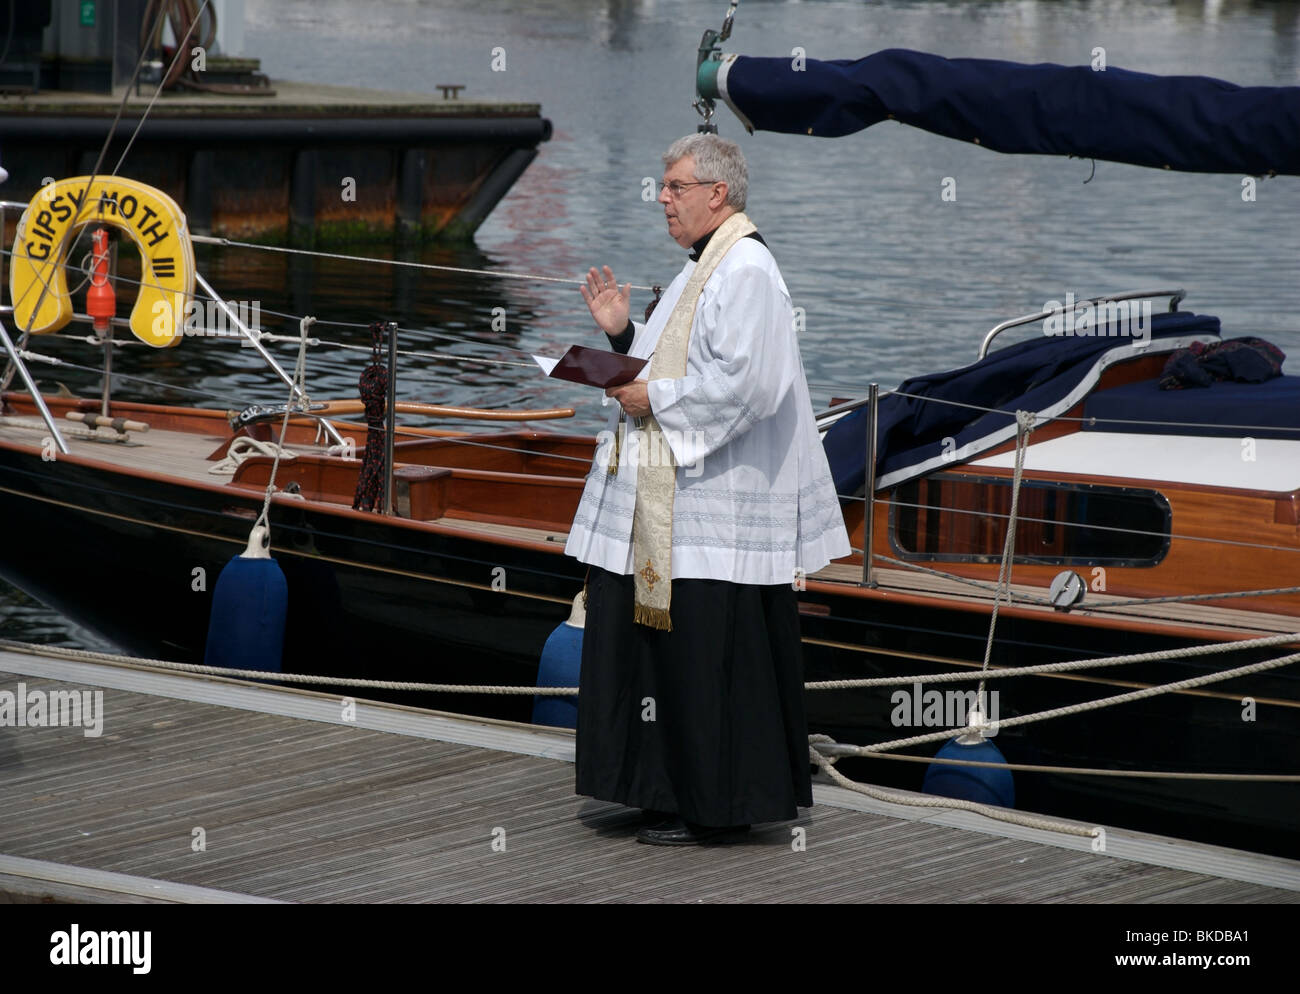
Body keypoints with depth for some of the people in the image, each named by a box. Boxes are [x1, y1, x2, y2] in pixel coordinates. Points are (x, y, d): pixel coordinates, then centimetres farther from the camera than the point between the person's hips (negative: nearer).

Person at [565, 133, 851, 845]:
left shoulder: (746, 272, -15)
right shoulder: (702, 269, 17)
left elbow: (744, 385, -24)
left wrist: (656, 400, -17)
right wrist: (623, 334, 9)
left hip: (714, 503, -11)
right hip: (667, 503, 11)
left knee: (704, 651, -6)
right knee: (653, 643, 13)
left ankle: (712, 808, 2)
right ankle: (670, 792, 21)